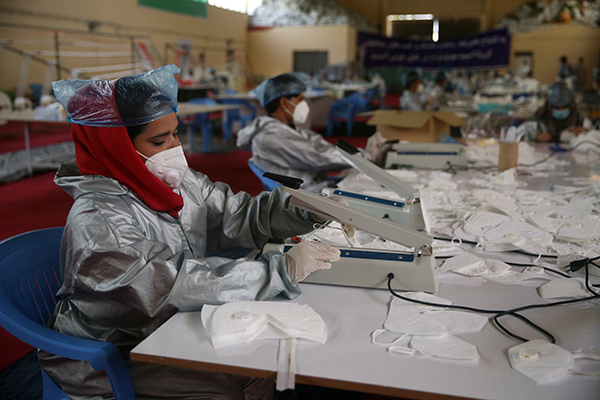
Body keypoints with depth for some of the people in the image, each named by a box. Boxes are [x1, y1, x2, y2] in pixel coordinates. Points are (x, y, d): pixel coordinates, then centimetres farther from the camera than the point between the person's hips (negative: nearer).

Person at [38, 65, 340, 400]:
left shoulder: (178, 181, -1)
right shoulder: (97, 224, -27)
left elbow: (237, 214, 0)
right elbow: (178, 284, -34)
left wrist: (309, 208, -16)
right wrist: (283, 268, -36)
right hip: (109, 361, -7)